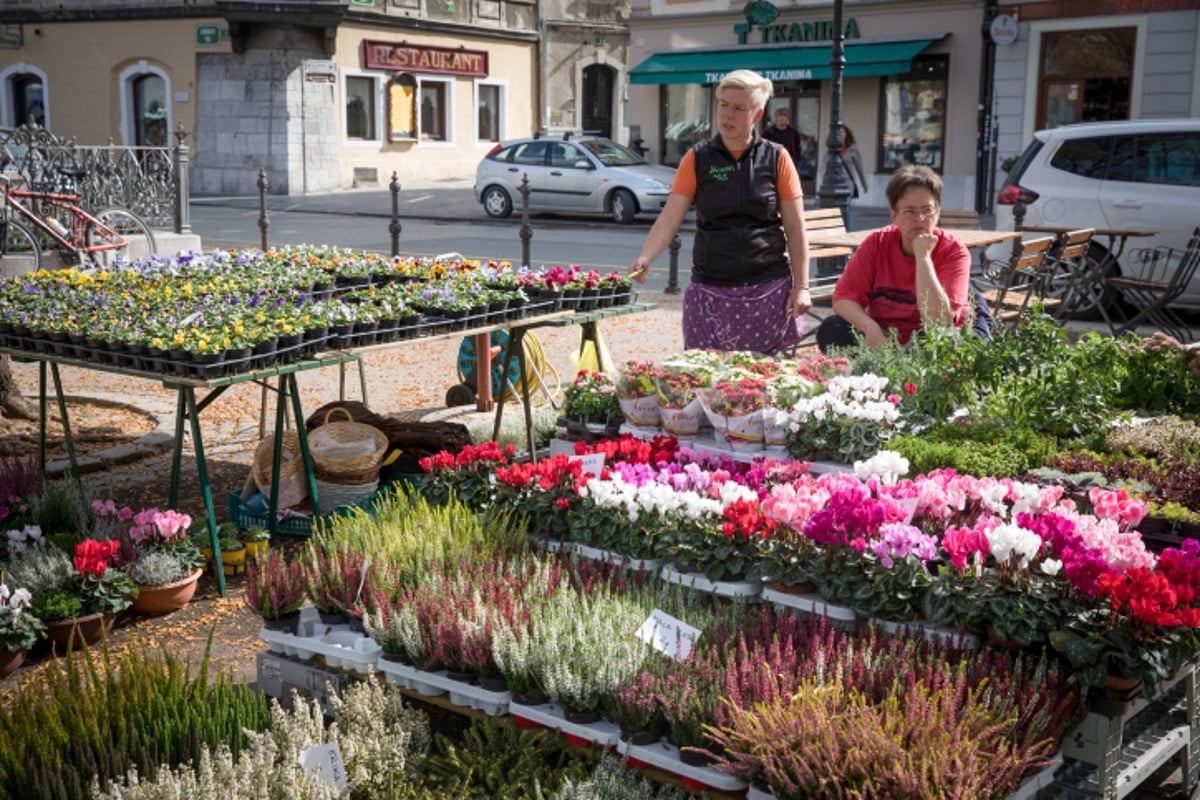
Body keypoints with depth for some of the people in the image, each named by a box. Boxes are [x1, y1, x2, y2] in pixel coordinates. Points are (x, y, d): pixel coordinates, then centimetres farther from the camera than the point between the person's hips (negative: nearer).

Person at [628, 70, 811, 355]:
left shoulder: (776, 159, 3)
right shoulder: (697, 159, 4)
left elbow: (795, 228, 4)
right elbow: (669, 218, -4)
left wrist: (801, 286, -1)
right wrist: (644, 259, -20)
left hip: (769, 289, 0)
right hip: (711, 291, 0)